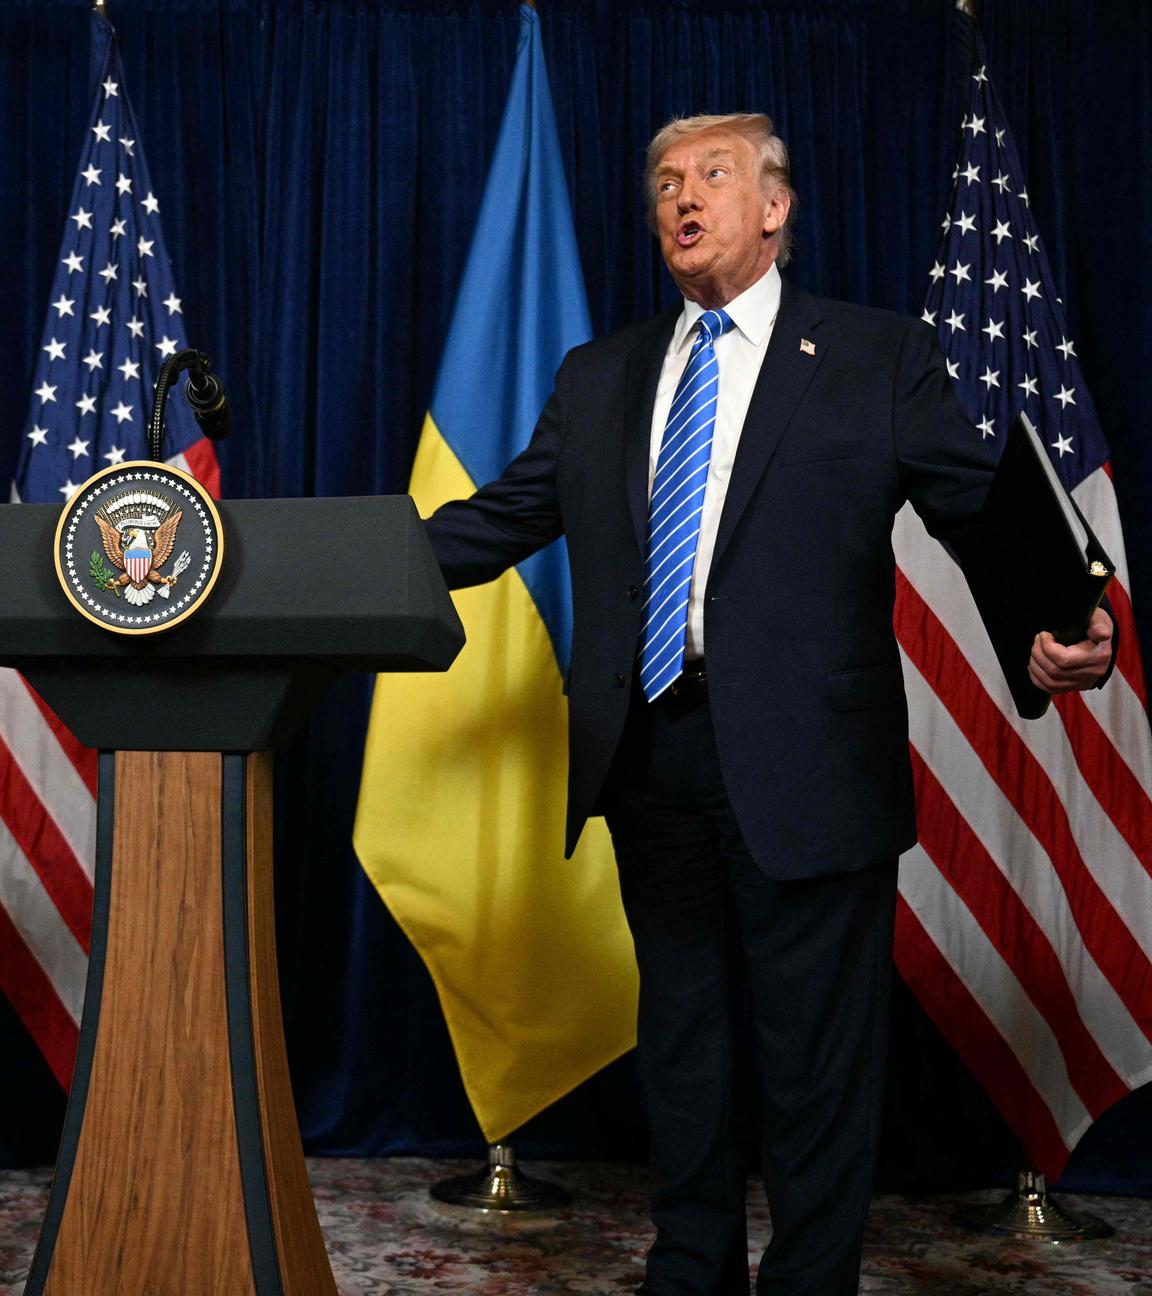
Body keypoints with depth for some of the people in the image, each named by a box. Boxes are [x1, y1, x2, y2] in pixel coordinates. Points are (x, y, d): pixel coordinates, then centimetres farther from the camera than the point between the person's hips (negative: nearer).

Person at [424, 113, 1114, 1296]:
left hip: (803, 764, -4)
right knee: (681, 1038, 17)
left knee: (815, 1056, 5)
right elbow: (498, 520, 13)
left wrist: (1059, 627, -26)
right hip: (651, 756, 4)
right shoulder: (598, 378, 14)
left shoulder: (879, 358, 1)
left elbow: (985, 512, -7)